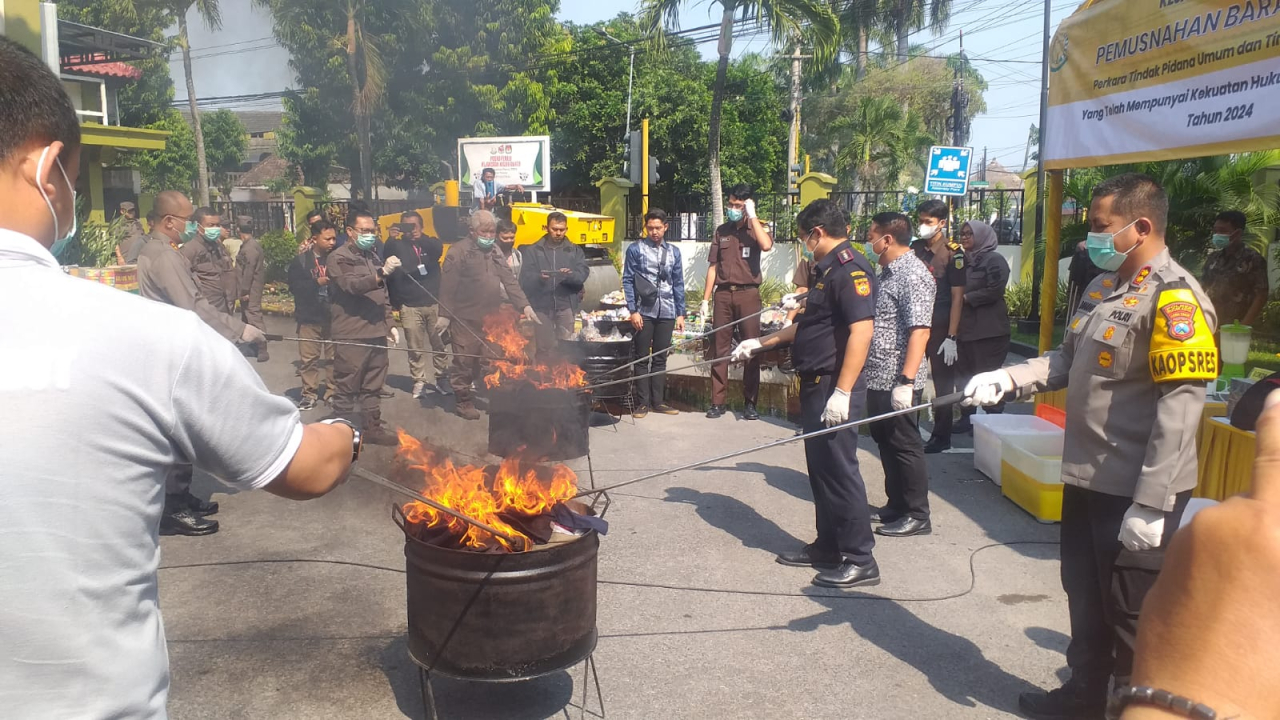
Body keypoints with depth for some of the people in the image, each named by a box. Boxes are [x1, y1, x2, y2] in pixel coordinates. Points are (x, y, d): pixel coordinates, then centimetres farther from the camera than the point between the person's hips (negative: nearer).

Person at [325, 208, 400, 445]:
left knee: (372, 386, 13)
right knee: (347, 388, 0)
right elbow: (352, 285, -24)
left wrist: (389, 323, 17)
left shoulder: (373, 257, 19)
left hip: (376, 332, 7)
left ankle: (372, 427, 22)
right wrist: (382, 273, -36)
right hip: (351, 335, -7)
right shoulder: (338, 258, -6)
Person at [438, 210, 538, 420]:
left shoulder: (495, 251, 12)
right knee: (464, 362, 0)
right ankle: (463, 402, 12)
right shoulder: (459, 251, -8)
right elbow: (447, 285, -11)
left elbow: (509, 281, 11)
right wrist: (444, 315, -14)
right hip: (465, 319, -6)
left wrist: (525, 305, 1)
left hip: (490, 318, 6)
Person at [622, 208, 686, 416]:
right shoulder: (635, 249, 2)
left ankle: (658, 401, 15)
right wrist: (633, 310, -9)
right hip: (644, 312, -3)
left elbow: (678, 284, 13)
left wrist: (680, 313, 8)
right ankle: (642, 402, 8)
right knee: (642, 358, 3)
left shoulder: (674, 252, 11)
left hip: (667, 313, 3)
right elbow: (627, 281, -1)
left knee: (660, 358, 8)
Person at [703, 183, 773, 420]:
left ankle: (750, 403, 5)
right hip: (723, 294, 3)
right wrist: (705, 299, 7)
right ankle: (717, 402, 8)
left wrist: (752, 216, -14)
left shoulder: (755, 229, 3)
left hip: (748, 294, -3)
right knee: (719, 348, 2)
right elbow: (713, 266, 12)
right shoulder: (722, 231, 12)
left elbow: (766, 245, -21)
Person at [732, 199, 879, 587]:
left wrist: (842, 392, -28)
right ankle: (827, 547, 26)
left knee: (840, 470, -5)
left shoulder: (850, 268, -15)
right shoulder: (827, 270, 16)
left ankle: (860, 560, 4)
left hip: (834, 388, -10)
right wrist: (760, 343, 31)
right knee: (821, 468, 15)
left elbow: (862, 330, -25)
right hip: (816, 385, 10)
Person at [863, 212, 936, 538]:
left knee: (905, 446, 1)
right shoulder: (888, 271, 13)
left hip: (898, 381, -9)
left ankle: (917, 516, 13)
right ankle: (896, 506, 29)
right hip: (879, 378, 9)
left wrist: (906, 381, -28)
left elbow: (920, 331, -24)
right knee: (886, 444, 16)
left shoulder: (914, 275, -17)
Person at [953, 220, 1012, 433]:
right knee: (966, 374, 13)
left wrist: (966, 298, -14)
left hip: (989, 330, -8)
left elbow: (995, 291, -19)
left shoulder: (994, 260, -7)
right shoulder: (964, 260, 17)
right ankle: (966, 418, 22)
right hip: (966, 327, 8)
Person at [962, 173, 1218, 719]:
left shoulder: (1174, 297, -18)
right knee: (1085, 597, 21)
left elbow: (1180, 409, -23)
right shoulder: (1105, 285, 10)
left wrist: (1150, 504, -25)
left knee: (1130, 613, 7)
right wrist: (1007, 378, -3)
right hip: (1087, 479, 9)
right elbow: (1068, 361, 14)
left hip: (1135, 492, -8)